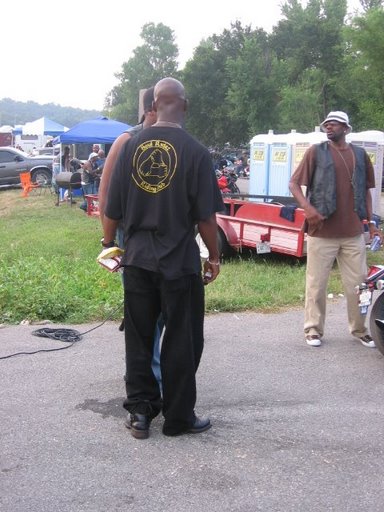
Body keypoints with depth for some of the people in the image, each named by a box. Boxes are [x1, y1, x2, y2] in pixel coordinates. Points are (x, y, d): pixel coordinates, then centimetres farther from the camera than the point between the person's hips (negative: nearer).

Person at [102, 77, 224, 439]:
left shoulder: (131, 146, 1)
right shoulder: (194, 151, -9)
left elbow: (112, 209, 4)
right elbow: (205, 216, -10)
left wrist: (109, 242, 19)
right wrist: (214, 257, 3)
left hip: (137, 260, 4)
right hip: (179, 261, -3)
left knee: (138, 338, 14)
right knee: (181, 342, 8)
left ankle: (140, 412, 21)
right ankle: (178, 418, 17)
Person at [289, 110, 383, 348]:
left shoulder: (360, 154, 10)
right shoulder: (316, 152, 1)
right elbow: (294, 183, -1)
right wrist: (307, 207, -18)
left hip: (354, 233, 3)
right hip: (322, 233, -3)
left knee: (358, 284, 9)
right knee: (317, 284, 4)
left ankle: (360, 329, 24)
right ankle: (314, 329, 16)